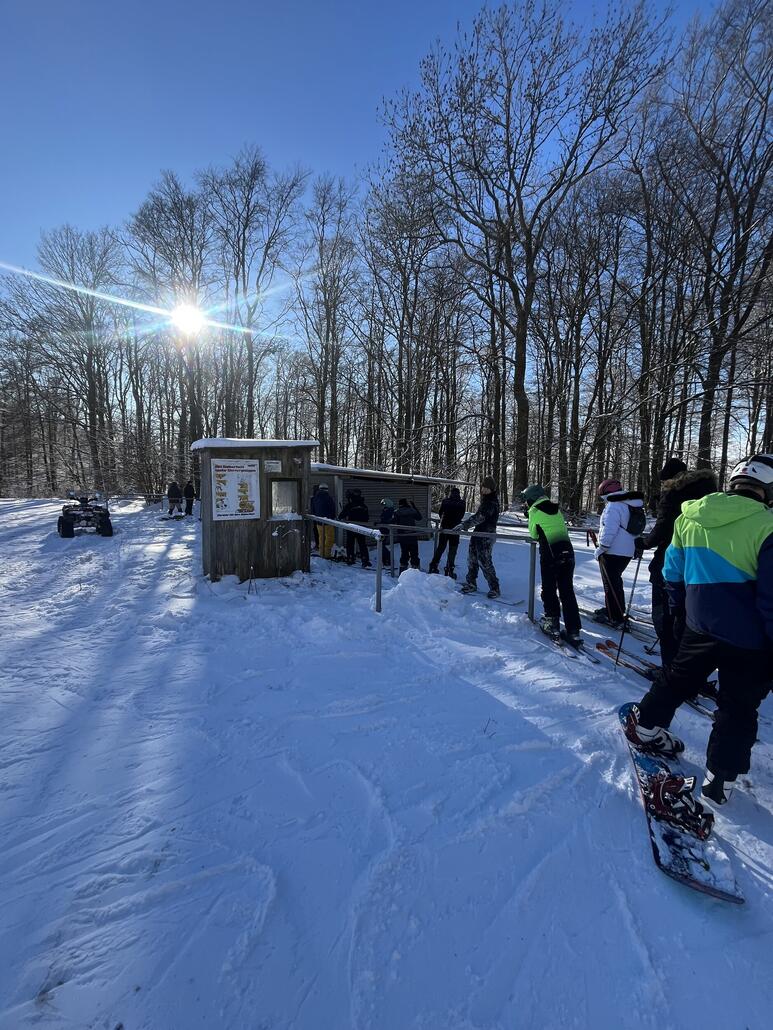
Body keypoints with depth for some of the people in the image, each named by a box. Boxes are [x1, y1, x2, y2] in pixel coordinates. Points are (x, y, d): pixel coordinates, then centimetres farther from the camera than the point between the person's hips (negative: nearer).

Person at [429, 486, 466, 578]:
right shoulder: (461, 503, -3)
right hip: (455, 528, -2)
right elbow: (462, 515, 7)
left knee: (440, 547, 13)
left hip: (444, 526, 2)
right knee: (452, 549, 5)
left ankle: (433, 566, 13)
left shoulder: (444, 501, 0)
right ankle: (449, 570, 4)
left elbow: (440, 513, 9)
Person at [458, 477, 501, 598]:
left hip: (486, 535, -9)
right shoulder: (485, 499, 14)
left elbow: (480, 517, -26)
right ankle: (471, 584, 23)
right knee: (472, 559, 12)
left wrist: (464, 525, -29)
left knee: (484, 561, -8)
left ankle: (494, 588, 3)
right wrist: (465, 522, 23)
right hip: (478, 533, 9)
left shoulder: (492, 502, -15)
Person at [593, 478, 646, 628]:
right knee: (616, 581, 23)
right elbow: (634, 530, 20)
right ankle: (618, 609, 36)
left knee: (611, 584, -2)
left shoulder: (613, 506, -18)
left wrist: (601, 548, -14)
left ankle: (615, 618, 0)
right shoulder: (632, 505, 13)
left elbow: (609, 531, -24)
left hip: (612, 552, -10)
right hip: (627, 552, 10)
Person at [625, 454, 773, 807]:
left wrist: (680, 606, 24)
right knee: (738, 708, 14)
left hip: (700, 624, 4)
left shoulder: (690, 517, -2)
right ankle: (720, 779, 23)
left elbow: (673, 571, 9)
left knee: (677, 678, 26)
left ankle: (645, 725, 39)